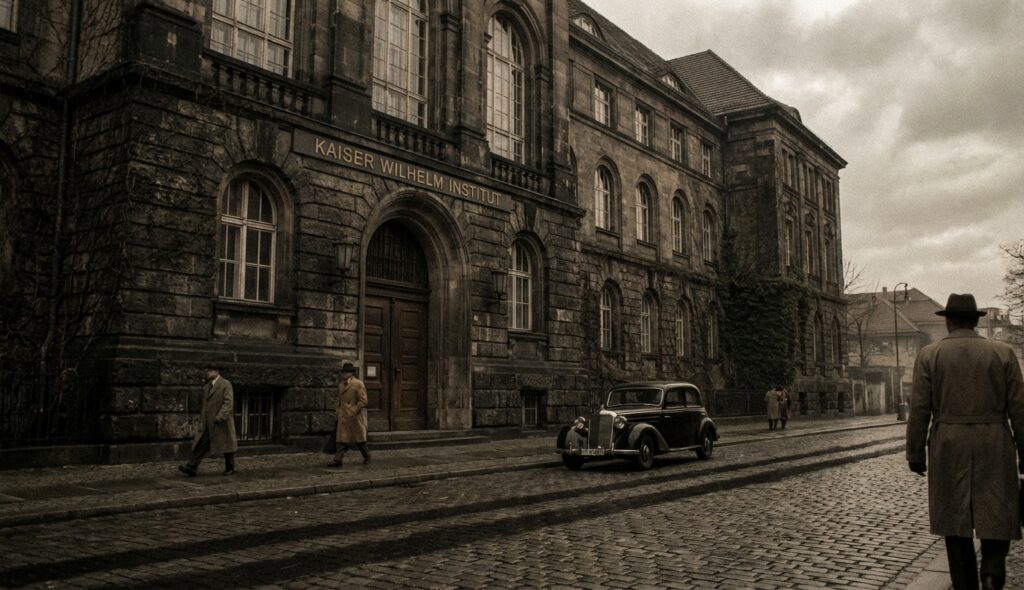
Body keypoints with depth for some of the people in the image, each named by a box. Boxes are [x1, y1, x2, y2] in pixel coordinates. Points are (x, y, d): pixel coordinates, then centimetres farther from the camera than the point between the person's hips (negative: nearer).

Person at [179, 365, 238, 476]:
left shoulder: (226, 384, -9)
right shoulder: (206, 387, 14)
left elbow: (228, 403, -17)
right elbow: (205, 405, 21)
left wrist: (219, 418, -24)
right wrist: (202, 420, 16)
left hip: (222, 423, -6)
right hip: (208, 425, 6)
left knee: (226, 446, 4)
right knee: (201, 444, -4)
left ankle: (230, 469, 17)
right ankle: (191, 468, -9)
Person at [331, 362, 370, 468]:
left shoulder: (358, 384, -9)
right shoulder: (340, 385, 12)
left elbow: (363, 401, -12)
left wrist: (353, 412, -17)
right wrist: (337, 411, 11)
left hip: (355, 417, -5)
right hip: (343, 417, 5)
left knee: (359, 439, 7)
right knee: (342, 439, -1)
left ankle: (367, 457, 25)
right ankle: (337, 460, -3)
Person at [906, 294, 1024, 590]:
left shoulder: (929, 355, -2)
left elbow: (919, 410, -4)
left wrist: (916, 454, 2)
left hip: (949, 450, 0)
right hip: (993, 449, 1)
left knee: (956, 519, 8)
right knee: (996, 515, 12)